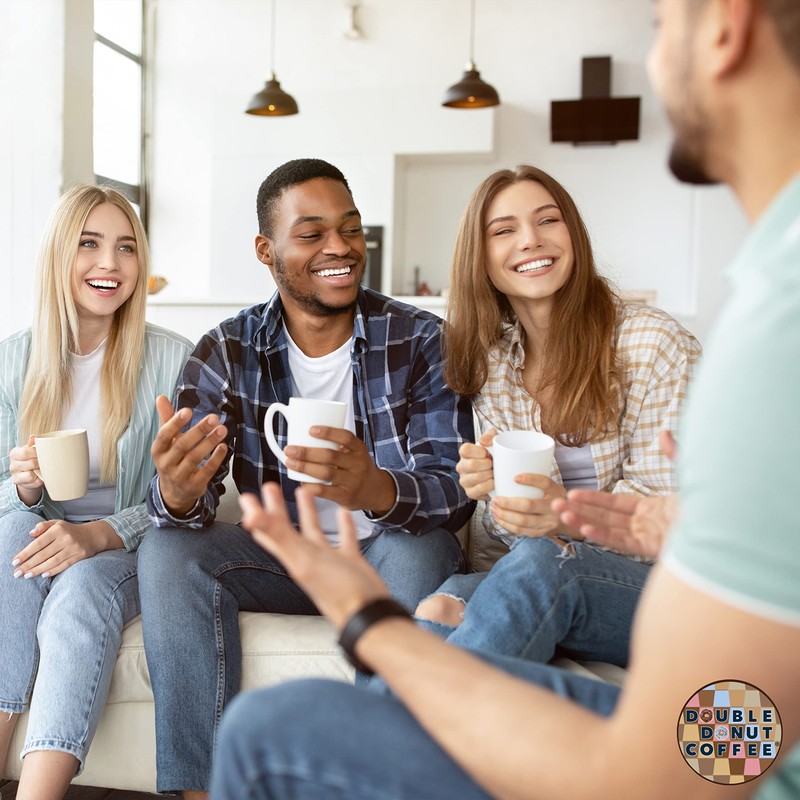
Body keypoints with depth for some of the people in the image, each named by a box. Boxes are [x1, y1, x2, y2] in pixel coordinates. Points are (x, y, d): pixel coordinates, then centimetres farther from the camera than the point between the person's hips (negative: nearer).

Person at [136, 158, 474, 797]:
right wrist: (177, 493, -39)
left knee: (425, 548, -33)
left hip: (384, 557, -2)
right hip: (283, 557, 2)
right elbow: (188, 499, -12)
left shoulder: (418, 338, -10)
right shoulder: (226, 352, -5)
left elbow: (456, 491, -19)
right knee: (168, 550, -21)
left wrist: (377, 490, -43)